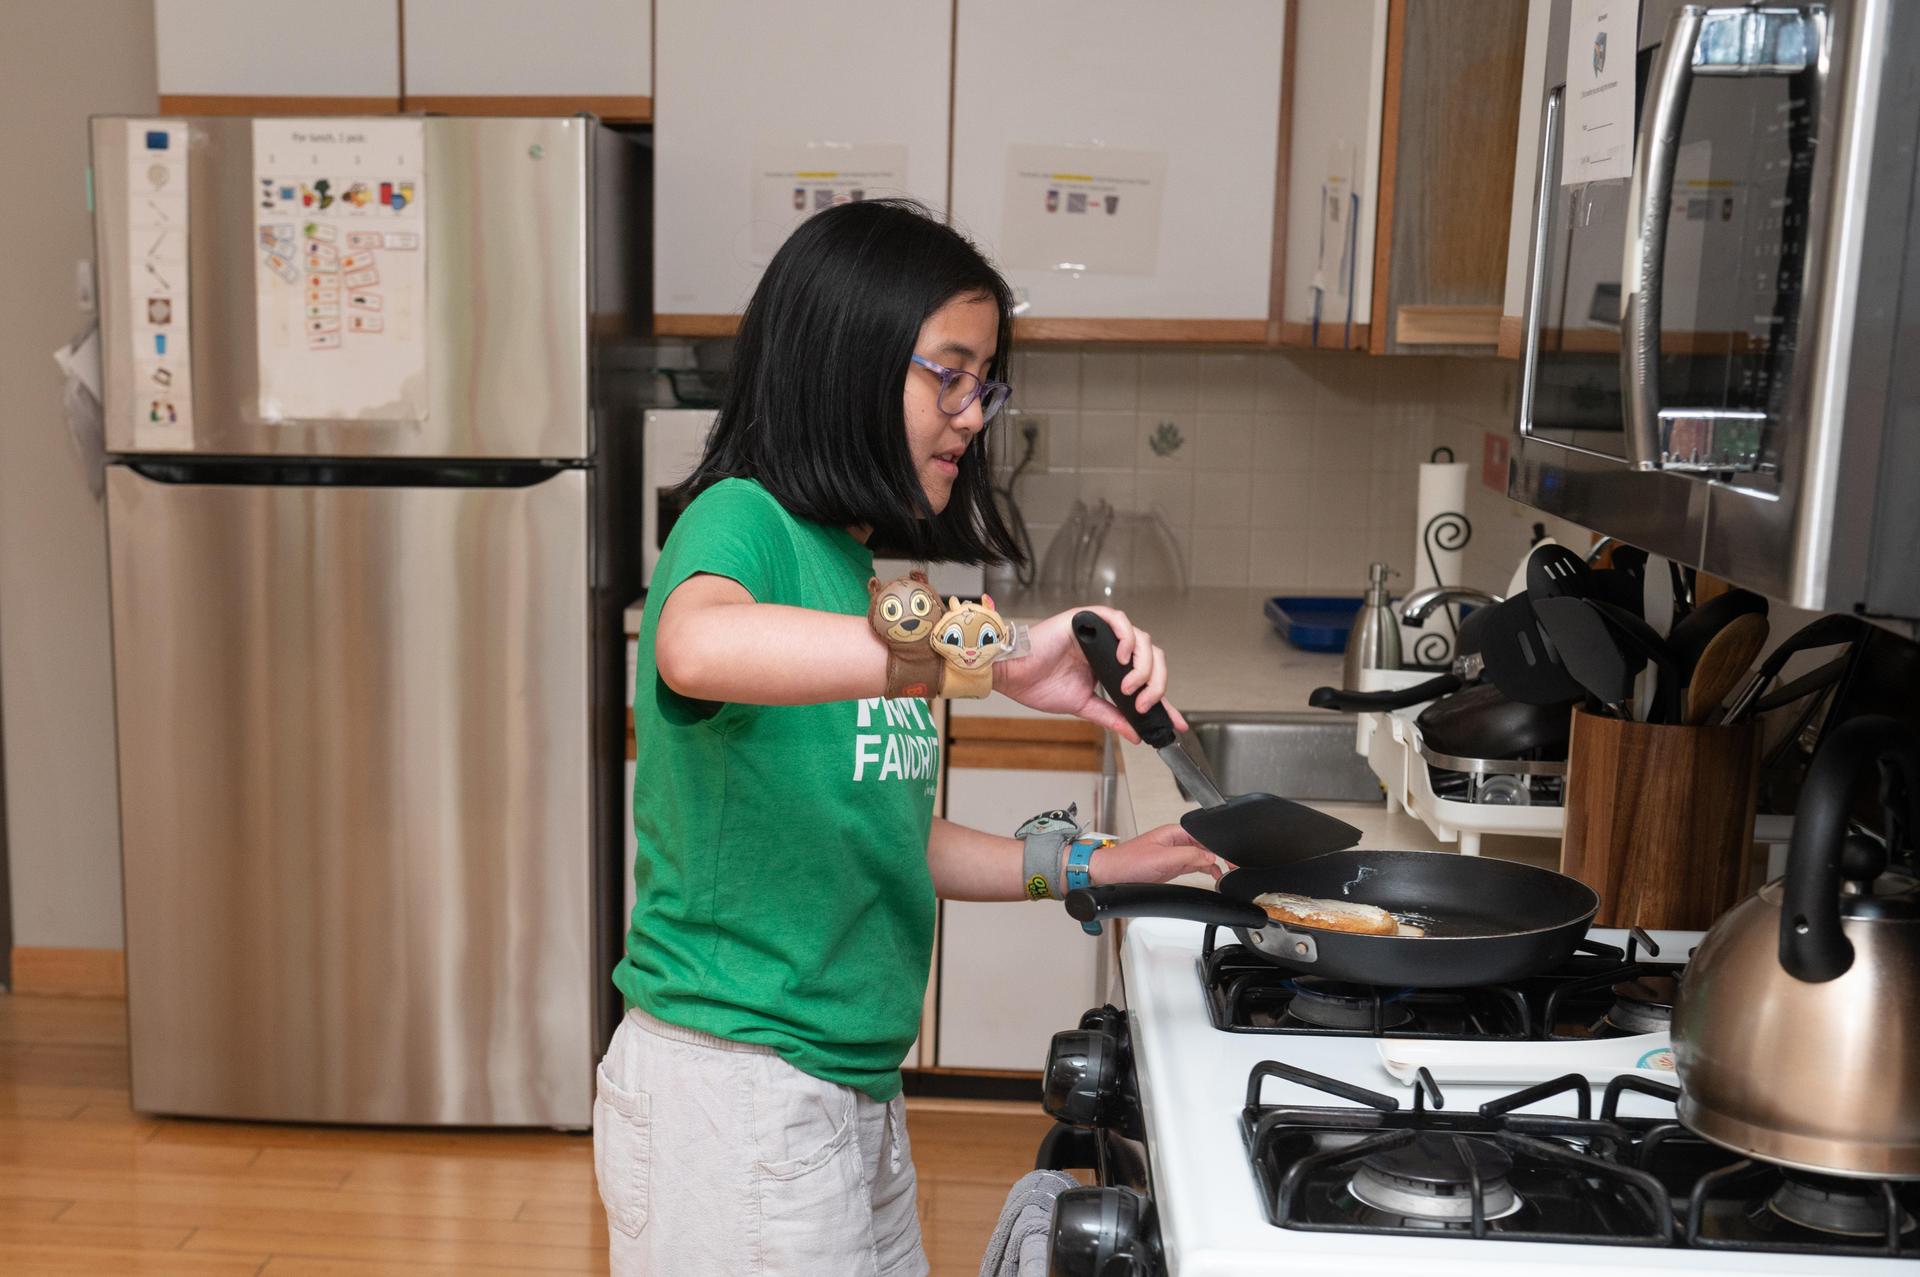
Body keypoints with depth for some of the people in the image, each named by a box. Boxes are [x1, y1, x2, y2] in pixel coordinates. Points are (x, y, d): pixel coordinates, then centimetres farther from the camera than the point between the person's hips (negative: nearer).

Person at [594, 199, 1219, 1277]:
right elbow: (697, 646, -40)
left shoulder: (862, 568, 11)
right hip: (737, 1090, -8)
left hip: (859, 1088, 8)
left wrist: (1085, 865, 10)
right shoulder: (743, 522, -13)